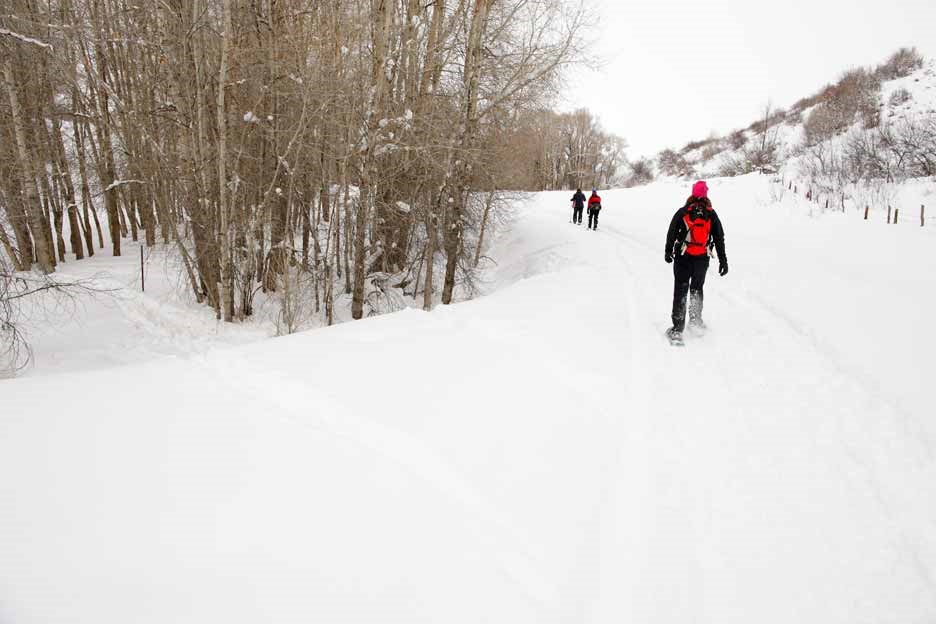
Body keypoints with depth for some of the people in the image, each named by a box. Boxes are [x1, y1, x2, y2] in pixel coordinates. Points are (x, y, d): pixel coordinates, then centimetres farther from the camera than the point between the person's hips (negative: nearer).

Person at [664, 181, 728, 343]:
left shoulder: (683, 212, -5)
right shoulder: (712, 214, 1)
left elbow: (671, 233, 0)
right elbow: (719, 238, 3)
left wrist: (668, 252, 13)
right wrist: (723, 260, 8)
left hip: (683, 257, -2)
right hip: (702, 259, 2)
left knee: (680, 290, 0)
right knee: (697, 288, 21)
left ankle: (677, 328, -5)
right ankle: (695, 319, 28)